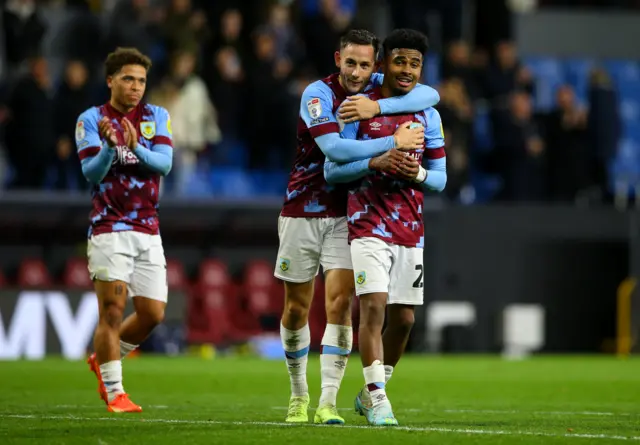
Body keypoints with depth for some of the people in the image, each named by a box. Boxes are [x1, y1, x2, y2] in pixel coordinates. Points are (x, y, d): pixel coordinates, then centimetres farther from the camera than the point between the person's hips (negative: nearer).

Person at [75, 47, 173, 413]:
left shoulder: (157, 117, 8)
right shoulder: (91, 119, 0)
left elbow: (165, 164, -6)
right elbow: (91, 173, -8)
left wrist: (136, 148, -25)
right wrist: (109, 146, -27)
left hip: (149, 231, 4)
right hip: (110, 229, -4)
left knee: (153, 314, 3)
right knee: (112, 311, -10)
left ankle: (103, 361, 26)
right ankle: (114, 392, -2)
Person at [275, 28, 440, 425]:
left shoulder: (379, 87, -2)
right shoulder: (318, 94, -15)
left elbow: (430, 95, -14)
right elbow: (334, 148, -29)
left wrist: (378, 106, -25)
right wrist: (394, 141, -26)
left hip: (346, 215, 2)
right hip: (303, 212, -2)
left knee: (340, 302, -12)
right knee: (297, 308, 5)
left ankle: (329, 402, -13)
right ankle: (299, 395, 23)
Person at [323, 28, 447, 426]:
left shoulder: (428, 116, 9)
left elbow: (440, 178, 12)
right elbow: (332, 170, -4)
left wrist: (418, 174, -11)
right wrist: (375, 163, -20)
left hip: (411, 229, 4)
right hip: (369, 225, -4)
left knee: (403, 318, 6)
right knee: (374, 306, -18)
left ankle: (370, 395, 25)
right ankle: (377, 401, -17)